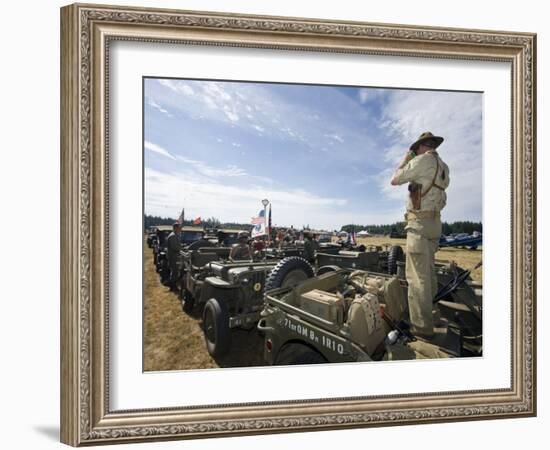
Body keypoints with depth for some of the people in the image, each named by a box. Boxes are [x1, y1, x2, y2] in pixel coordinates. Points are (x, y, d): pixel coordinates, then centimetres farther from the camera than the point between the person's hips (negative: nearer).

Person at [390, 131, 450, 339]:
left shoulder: (422, 161, -11)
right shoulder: (443, 167, 14)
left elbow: (394, 180, -5)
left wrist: (404, 160, 11)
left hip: (419, 222, -9)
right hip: (435, 223, 9)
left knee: (417, 275, -9)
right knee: (428, 271, 17)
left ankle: (422, 325, -10)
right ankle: (426, 313, 28)